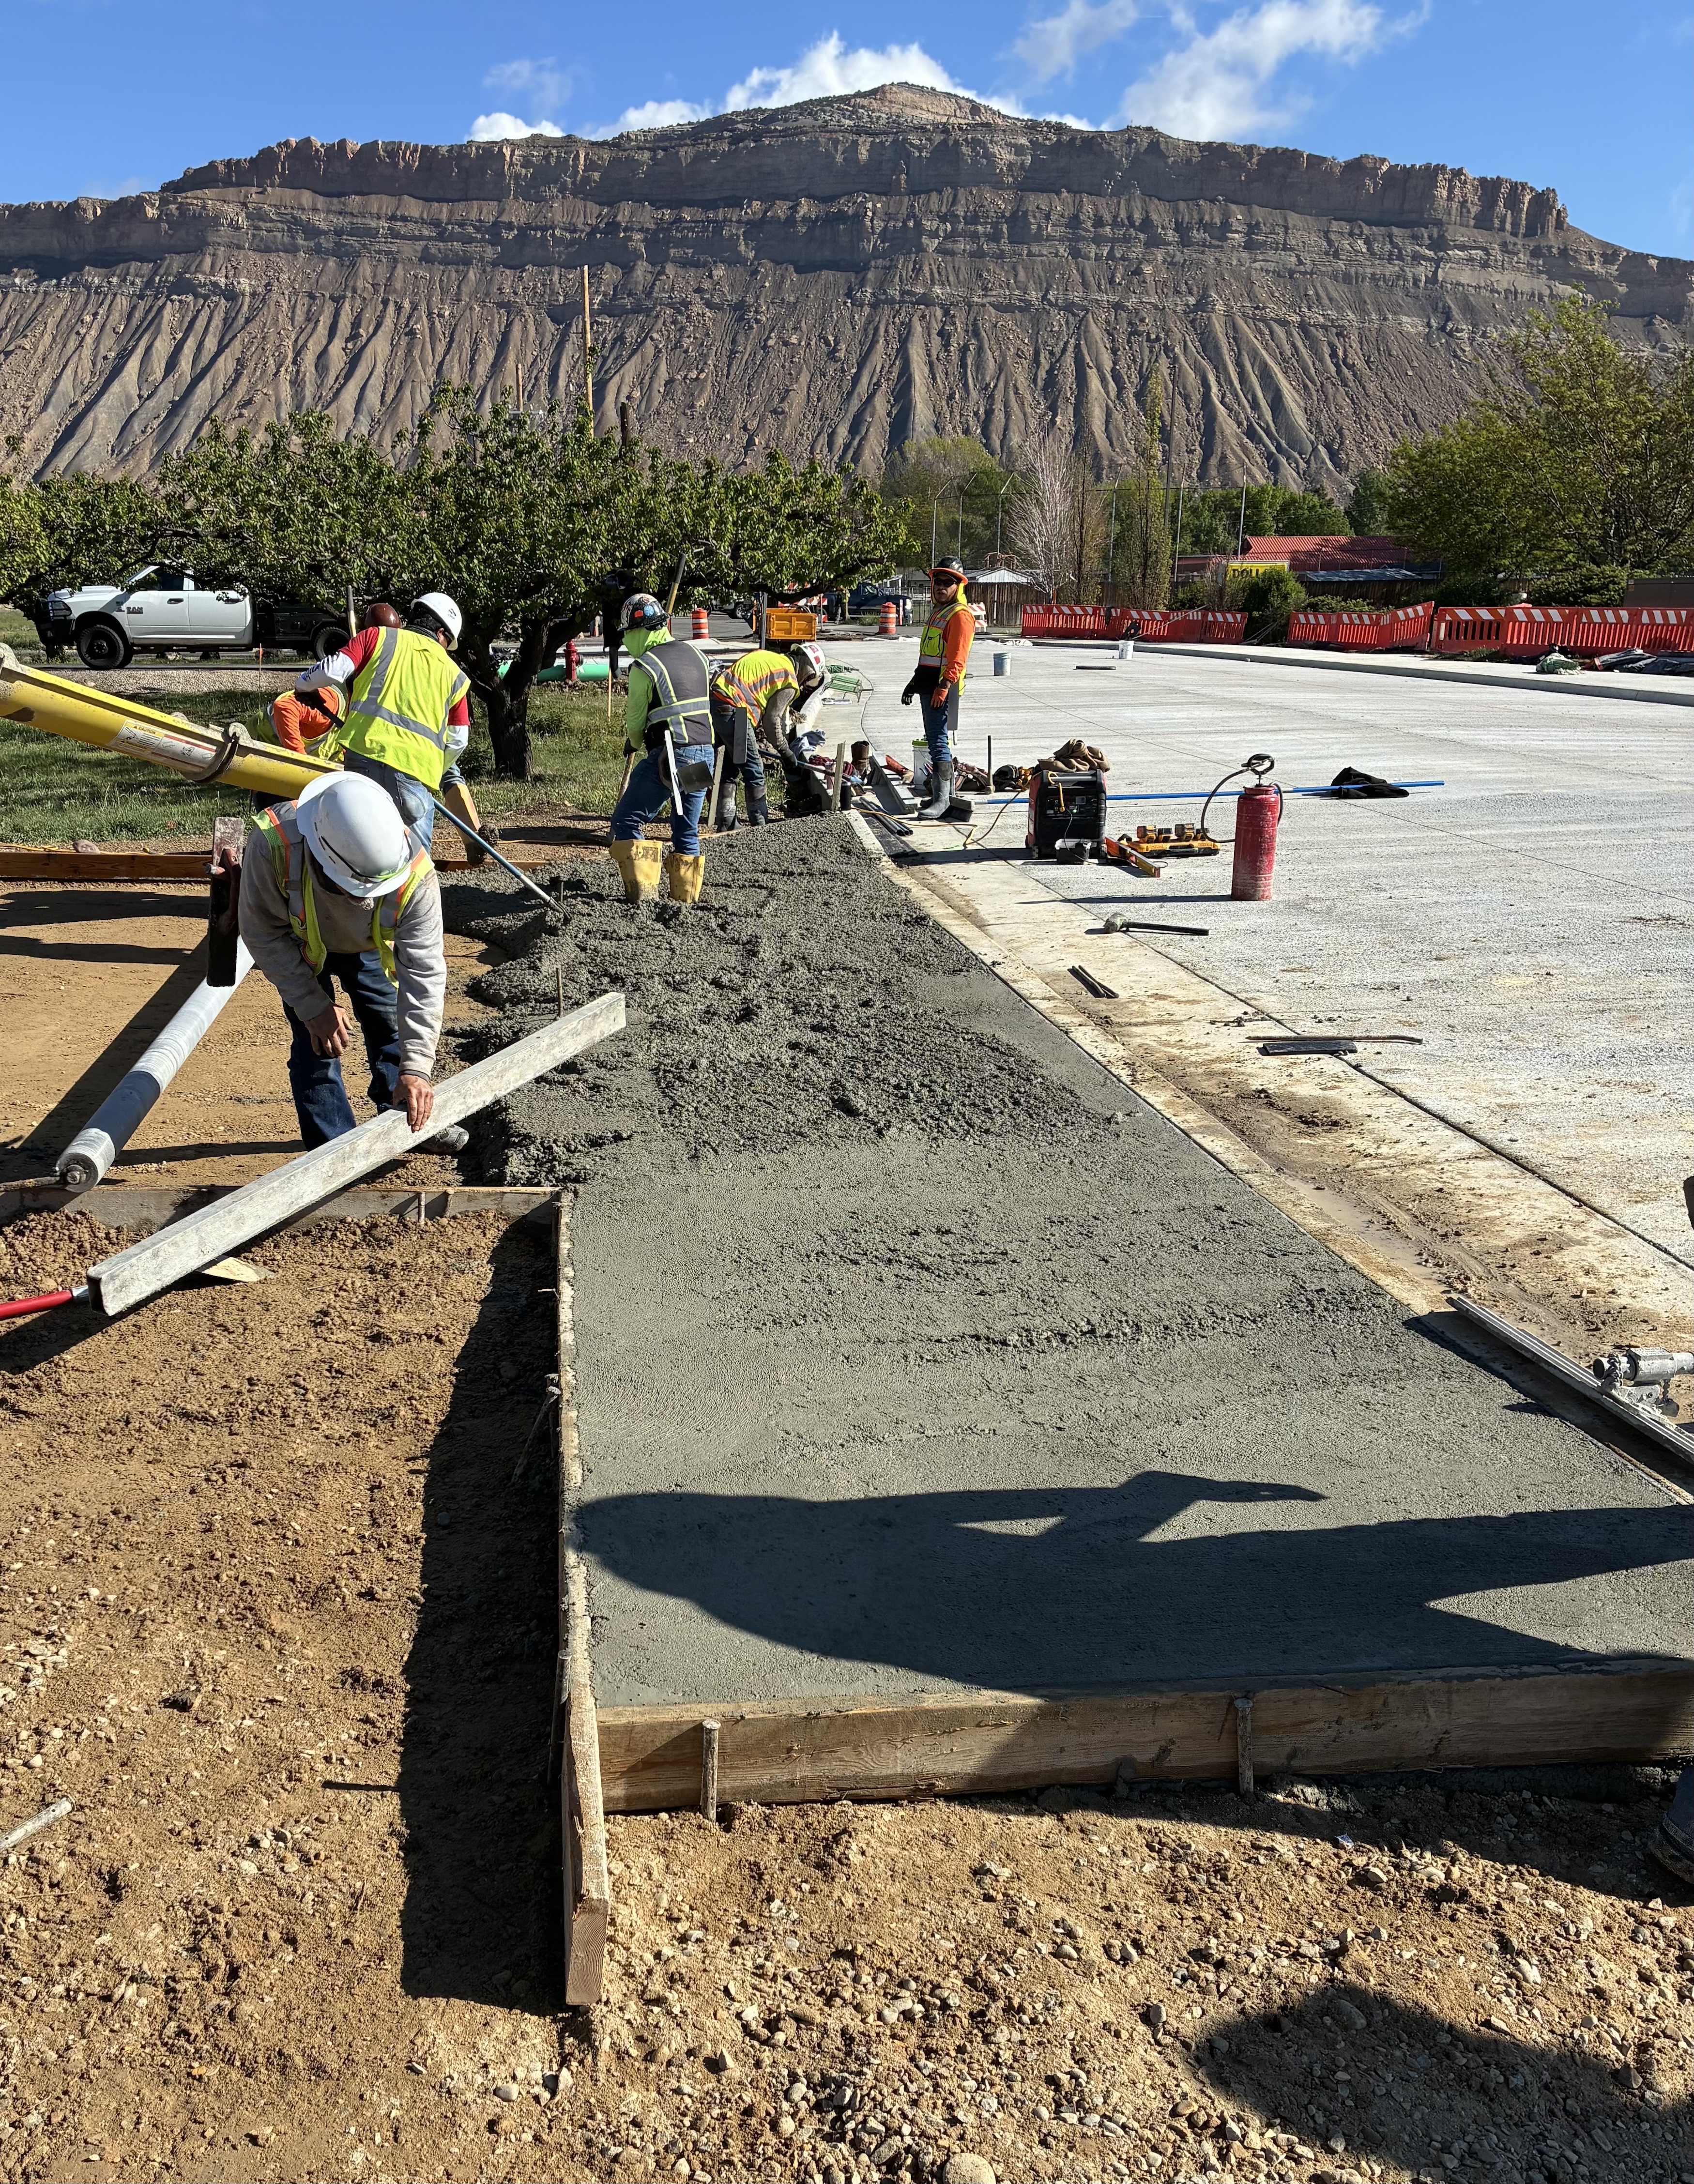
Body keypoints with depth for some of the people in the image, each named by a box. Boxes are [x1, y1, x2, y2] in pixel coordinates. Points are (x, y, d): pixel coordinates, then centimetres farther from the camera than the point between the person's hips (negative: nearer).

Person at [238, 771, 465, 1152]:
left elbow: (424, 971, -38)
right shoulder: (272, 843, -44)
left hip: (368, 945, 1)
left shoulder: (414, 872, -42)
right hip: (299, 945, -1)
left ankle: (406, 1123, 33)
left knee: (393, 1025, 10)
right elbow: (262, 934, -27)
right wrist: (314, 1007, -27)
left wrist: (415, 1067, -40)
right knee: (316, 1042, -7)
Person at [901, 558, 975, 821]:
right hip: (929, 685, 10)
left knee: (939, 741, -14)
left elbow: (957, 658, -19)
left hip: (943, 688, -10)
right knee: (935, 740, 13)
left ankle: (942, 800, -15)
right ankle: (941, 793, 19)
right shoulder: (937, 611, 20)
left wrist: (944, 687, -26)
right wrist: (915, 683, 27)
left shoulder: (960, 615, -11)